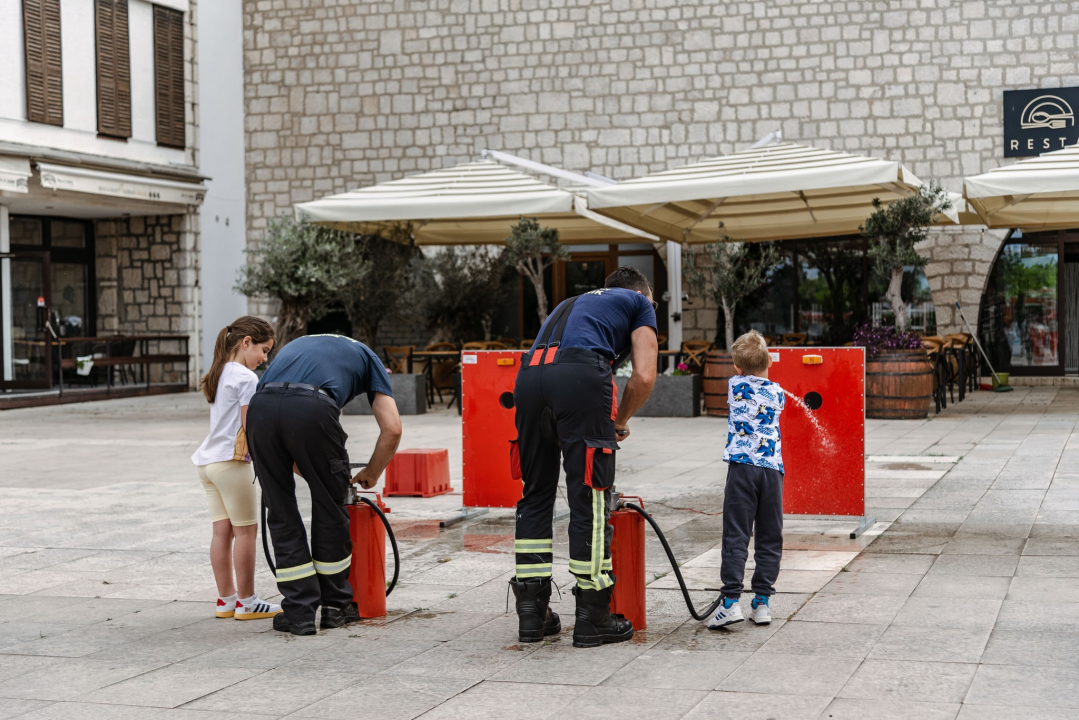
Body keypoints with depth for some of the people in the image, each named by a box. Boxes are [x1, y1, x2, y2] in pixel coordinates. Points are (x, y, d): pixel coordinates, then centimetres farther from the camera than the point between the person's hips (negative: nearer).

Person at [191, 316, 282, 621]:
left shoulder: (218, 375, 17)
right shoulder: (246, 378, -11)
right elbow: (249, 427, -15)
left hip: (208, 461, 9)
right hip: (231, 462, -9)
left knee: (222, 531, 10)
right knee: (246, 530, -1)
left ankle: (226, 599, 13)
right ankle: (247, 602, 3)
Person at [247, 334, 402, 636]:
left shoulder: (297, 345, 42)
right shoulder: (366, 356, 31)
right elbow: (392, 429, 18)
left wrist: (303, 470, 46)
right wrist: (371, 473, 34)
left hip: (260, 407, 3)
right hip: (312, 410, -3)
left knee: (281, 515, 16)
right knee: (329, 509, 16)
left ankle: (299, 611, 17)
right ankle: (335, 606, 28)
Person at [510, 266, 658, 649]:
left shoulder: (574, 303, 41)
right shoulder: (640, 303, 25)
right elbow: (644, 377, 10)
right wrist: (621, 420, 25)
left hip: (529, 374, 6)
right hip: (580, 374, -6)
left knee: (536, 495, 15)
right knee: (590, 499, 1)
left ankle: (532, 614, 17)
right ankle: (593, 617, 6)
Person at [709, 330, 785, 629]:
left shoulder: (735, 385, 7)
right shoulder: (778, 394, 12)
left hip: (742, 466, -2)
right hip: (773, 468, 2)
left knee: (736, 536, -3)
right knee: (769, 538, 9)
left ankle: (731, 601, -10)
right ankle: (762, 602, 9)